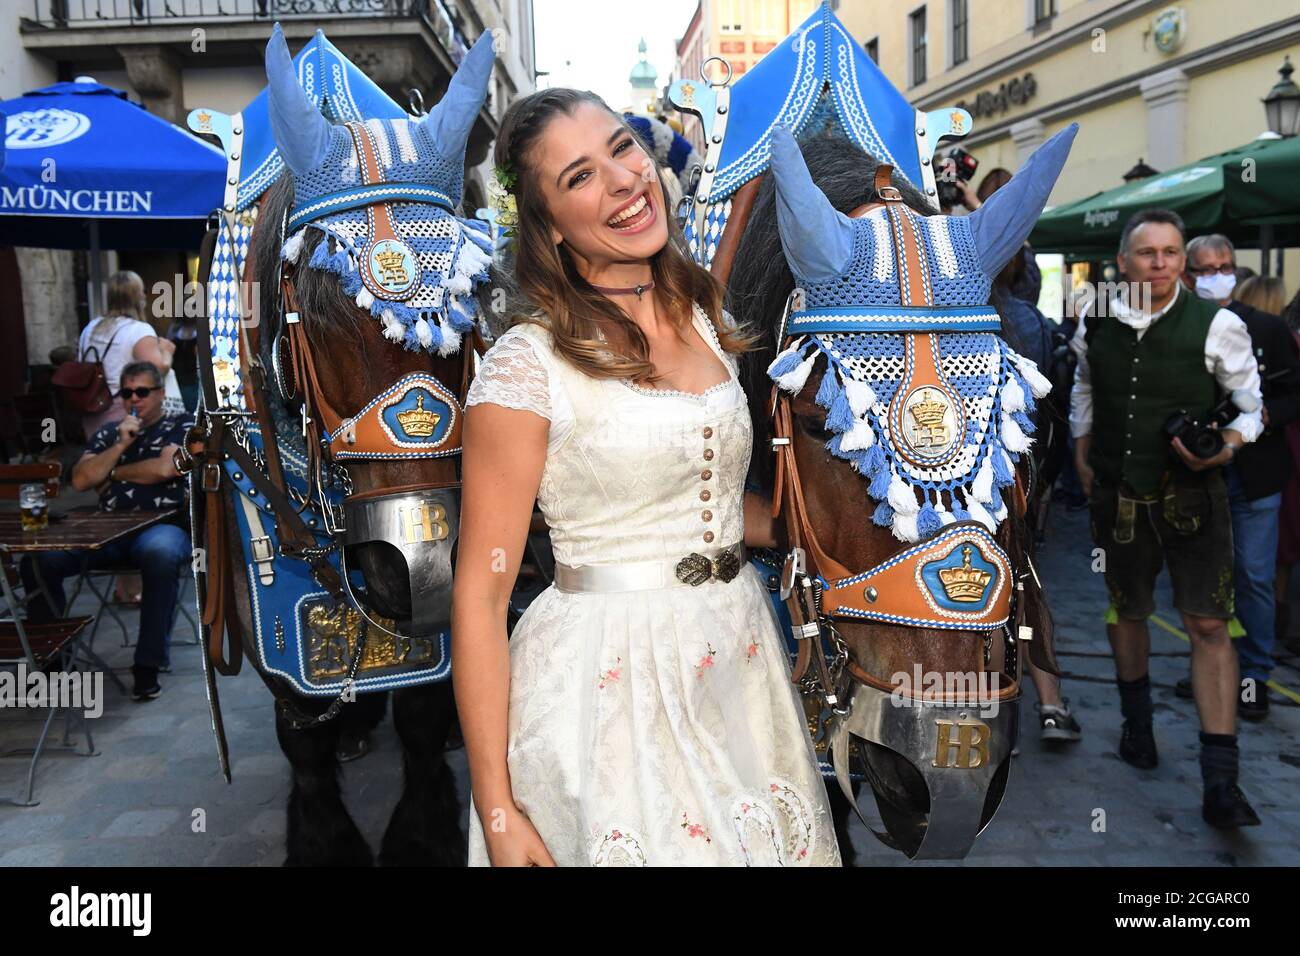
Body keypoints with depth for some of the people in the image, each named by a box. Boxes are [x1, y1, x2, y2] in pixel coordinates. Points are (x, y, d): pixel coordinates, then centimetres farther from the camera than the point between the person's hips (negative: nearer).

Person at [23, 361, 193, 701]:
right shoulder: (108, 433, 25)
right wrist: (120, 446, 2)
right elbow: (80, 480, 13)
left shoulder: (181, 427, 13)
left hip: (162, 525, -4)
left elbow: (165, 468, -6)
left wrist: (114, 473, 8)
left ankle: (148, 665, -31)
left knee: (161, 554, -41)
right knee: (38, 559, -21)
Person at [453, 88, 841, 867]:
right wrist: (497, 812, -15)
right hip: (610, 679, -6)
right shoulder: (529, 363, -14)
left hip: (739, 661, 6)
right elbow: (480, 596, -14)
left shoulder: (704, 318, 6)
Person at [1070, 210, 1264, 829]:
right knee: (1127, 612, 17)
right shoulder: (1094, 324, 1)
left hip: (1192, 497, -3)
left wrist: (1226, 444, -20)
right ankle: (1136, 724, 41)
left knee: (1208, 625, -7)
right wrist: (1082, 457, 12)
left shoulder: (1216, 325, -9)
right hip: (1118, 495, 3)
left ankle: (1220, 783, -1)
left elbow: (1255, 404, -2)